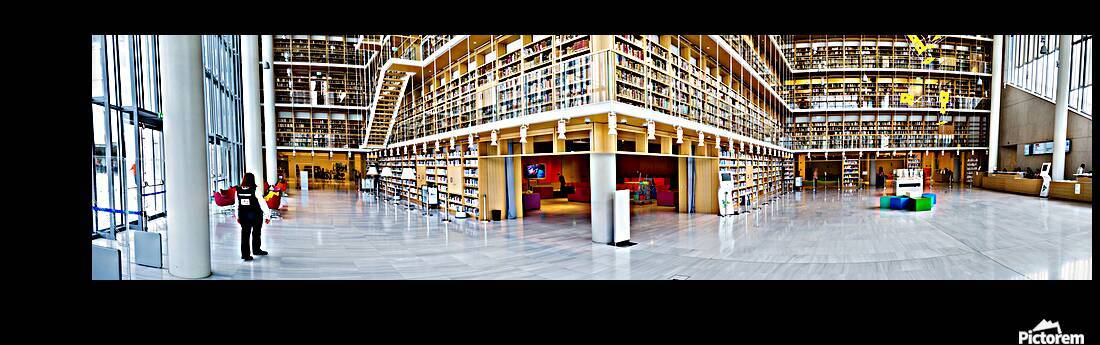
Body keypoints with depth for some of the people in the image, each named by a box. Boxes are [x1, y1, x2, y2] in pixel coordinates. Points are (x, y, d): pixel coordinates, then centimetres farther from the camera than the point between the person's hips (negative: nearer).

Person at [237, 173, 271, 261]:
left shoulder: (238, 190, -3)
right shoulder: (255, 190, -16)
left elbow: (237, 204, 5)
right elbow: (262, 203, -15)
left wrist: (237, 216, 16)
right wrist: (267, 215, -10)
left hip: (243, 215, 3)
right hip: (256, 214, -3)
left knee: (245, 234, 9)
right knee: (256, 233, 17)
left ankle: (245, 254, 9)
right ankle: (256, 249, 32)